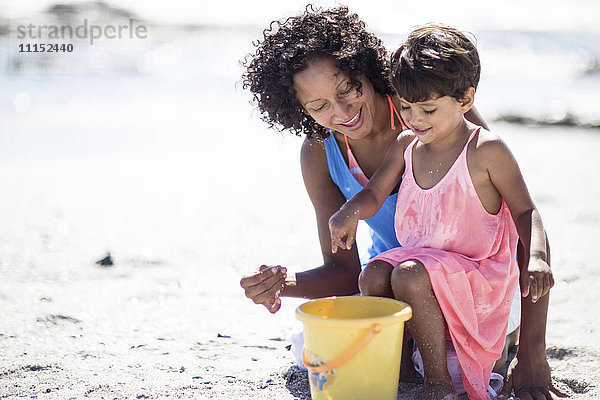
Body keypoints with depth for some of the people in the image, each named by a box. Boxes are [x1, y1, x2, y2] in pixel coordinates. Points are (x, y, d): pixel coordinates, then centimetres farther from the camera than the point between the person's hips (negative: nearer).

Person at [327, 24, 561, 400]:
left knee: (409, 276, -31)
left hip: (477, 273, -6)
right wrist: (351, 211, -19)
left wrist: (536, 258, -23)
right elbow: (375, 193, 5)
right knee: (373, 275, -21)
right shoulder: (406, 145, 5)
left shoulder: (488, 150, -11)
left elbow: (525, 212, -5)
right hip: (417, 258, 6)